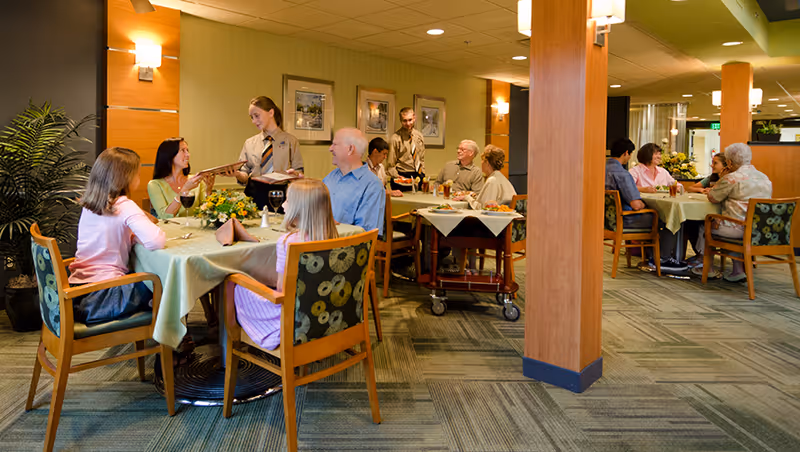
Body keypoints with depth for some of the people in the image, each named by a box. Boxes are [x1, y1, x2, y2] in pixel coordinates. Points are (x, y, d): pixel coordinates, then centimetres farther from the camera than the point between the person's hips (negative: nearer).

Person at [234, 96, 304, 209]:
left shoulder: (290, 140, 10)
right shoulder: (249, 143, 16)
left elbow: (299, 172, 6)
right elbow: (245, 177, 13)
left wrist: (294, 174, -15)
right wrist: (237, 174, -8)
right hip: (254, 195, 2)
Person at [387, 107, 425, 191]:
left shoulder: (419, 136, 8)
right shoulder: (395, 138, -8)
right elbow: (390, 165, -6)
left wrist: (422, 175, 6)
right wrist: (397, 177, -18)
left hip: (418, 176, 5)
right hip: (402, 176, -5)